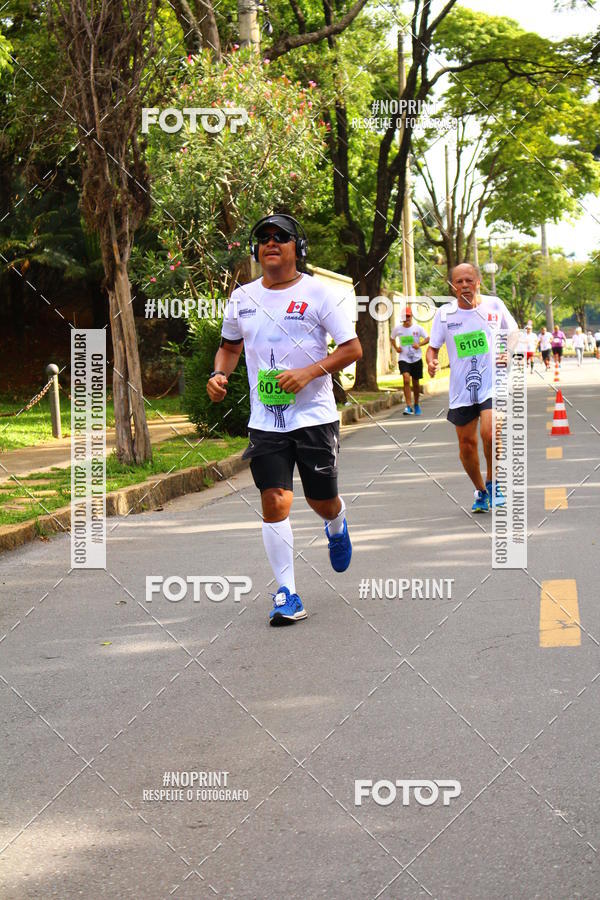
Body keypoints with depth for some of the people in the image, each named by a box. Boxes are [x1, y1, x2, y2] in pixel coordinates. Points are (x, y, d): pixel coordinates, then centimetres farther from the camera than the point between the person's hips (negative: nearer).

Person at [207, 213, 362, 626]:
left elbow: (353, 348, -5)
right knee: (275, 501, -10)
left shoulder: (316, 292, -5)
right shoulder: (242, 298, 7)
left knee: (322, 502, 8)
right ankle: (287, 593, -3)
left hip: (315, 416, -2)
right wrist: (220, 375, 2)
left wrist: (308, 373, -18)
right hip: (265, 419, 2)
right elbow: (230, 346, 23)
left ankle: (337, 525, 46)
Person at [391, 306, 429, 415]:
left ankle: (416, 405, 33)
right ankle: (408, 407, -23)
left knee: (416, 383, 11)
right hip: (403, 359, -1)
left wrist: (419, 344, -18)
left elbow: (428, 338, -1)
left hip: (416, 359, 1)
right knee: (406, 380, -21)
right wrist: (396, 347, 2)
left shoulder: (418, 328, -4)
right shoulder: (397, 329, 0)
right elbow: (393, 338, 19)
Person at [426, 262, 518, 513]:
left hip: (492, 384, -2)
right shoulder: (444, 314, -2)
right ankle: (480, 492, 28)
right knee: (467, 444, 5)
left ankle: (493, 483, 3)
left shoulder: (494, 305, -1)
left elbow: (513, 331, 15)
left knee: (490, 433, -22)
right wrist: (431, 362, -15)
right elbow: (433, 347, 7)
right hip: (461, 389, 2)